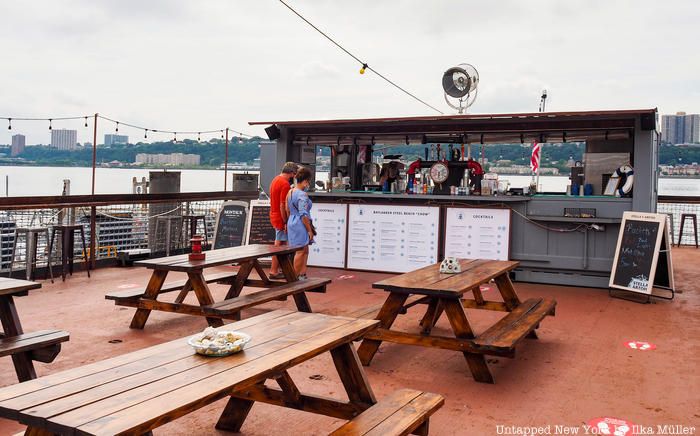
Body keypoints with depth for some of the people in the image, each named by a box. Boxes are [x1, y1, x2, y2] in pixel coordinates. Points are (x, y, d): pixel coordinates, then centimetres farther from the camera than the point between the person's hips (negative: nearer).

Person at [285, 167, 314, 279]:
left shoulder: (290, 192, 11)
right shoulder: (302, 195, -17)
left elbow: (288, 210, 16)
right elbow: (304, 215, -20)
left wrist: (288, 224, 22)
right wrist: (310, 230, -16)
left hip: (292, 222, 10)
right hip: (300, 224, -10)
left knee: (305, 251, 14)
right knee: (301, 251, -3)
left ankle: (302, 275, 16)